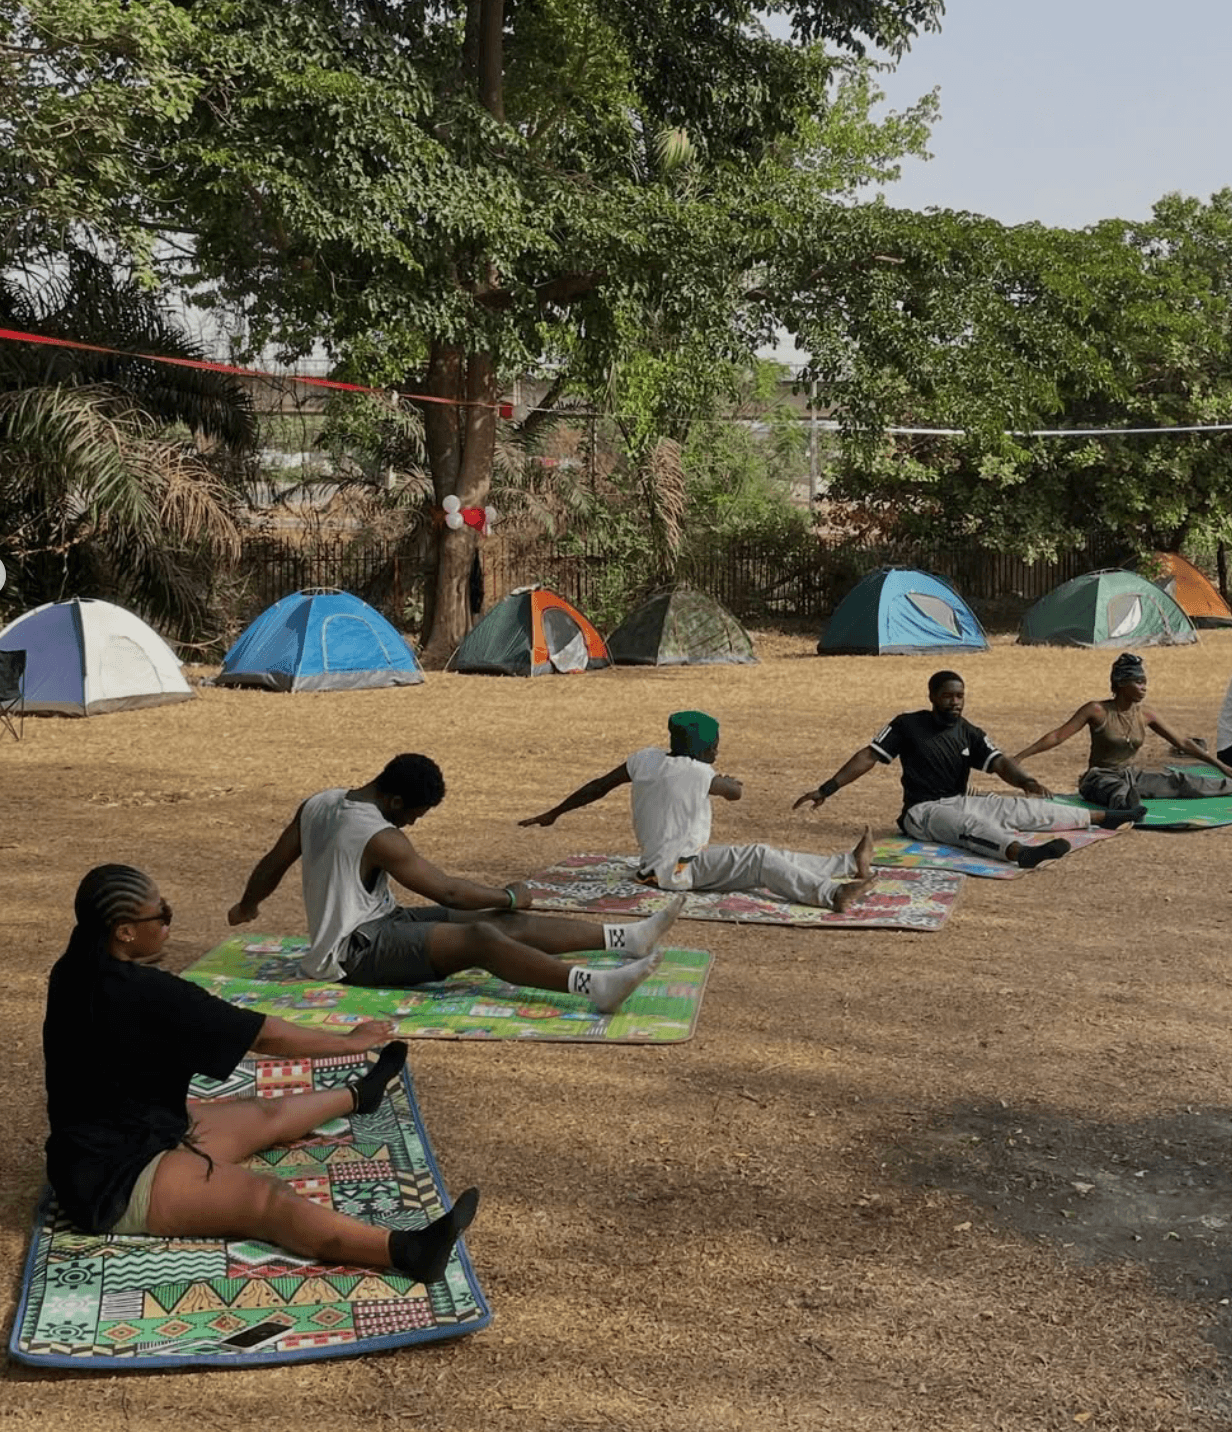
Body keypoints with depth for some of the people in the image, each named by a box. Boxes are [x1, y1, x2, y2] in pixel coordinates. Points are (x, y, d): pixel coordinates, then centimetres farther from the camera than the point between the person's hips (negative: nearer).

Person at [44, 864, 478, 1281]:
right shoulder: (142, 993, -26)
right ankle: (406, 1250, -47)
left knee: (266, 1115, 24)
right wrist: (349, 1042, -5)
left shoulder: (77, 974, -1)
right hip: (115, 1180, -10)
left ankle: (358, 1095, 52)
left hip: (114, 1141, 10)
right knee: (266, 1200, -28)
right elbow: (264, 1034, -16)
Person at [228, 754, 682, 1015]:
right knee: (481, 938, -31)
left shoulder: (318, 803, 5)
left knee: (508, 925, -4)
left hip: (377, 922, 9)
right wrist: (509, 897, -2)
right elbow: (447, 891, -16)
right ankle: (595, 986, -50)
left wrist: (247, 905, 34)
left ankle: (628, 938, -12)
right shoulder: (380, 838, -21)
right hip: (357, 950, -9)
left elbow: (273, 863, 16)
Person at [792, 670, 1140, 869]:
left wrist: (1026, 781, -26)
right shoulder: (908, 725, -5)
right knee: (971, 825, -38)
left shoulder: (969, 734, 7)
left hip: (962, 803, 6)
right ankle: (1020, 853, -69)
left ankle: (1103, 817, 15)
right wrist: (826, 790, -15)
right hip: (923, 811, -6)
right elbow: (869, 756, -7)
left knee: (1025, 808, 0)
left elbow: (1000, 762, -3)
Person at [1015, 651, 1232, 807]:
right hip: (1100, 777, -7)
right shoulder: (1097, 711, -11)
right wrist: (1019, 757, -21)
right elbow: (1057, 736, -13)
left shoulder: (1146, 716, 4)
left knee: (1180, 781, -5)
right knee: (1120, 789, -41)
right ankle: (1129, 807, -74)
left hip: (1131, 775, 7)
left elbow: (1183, 743, 11)